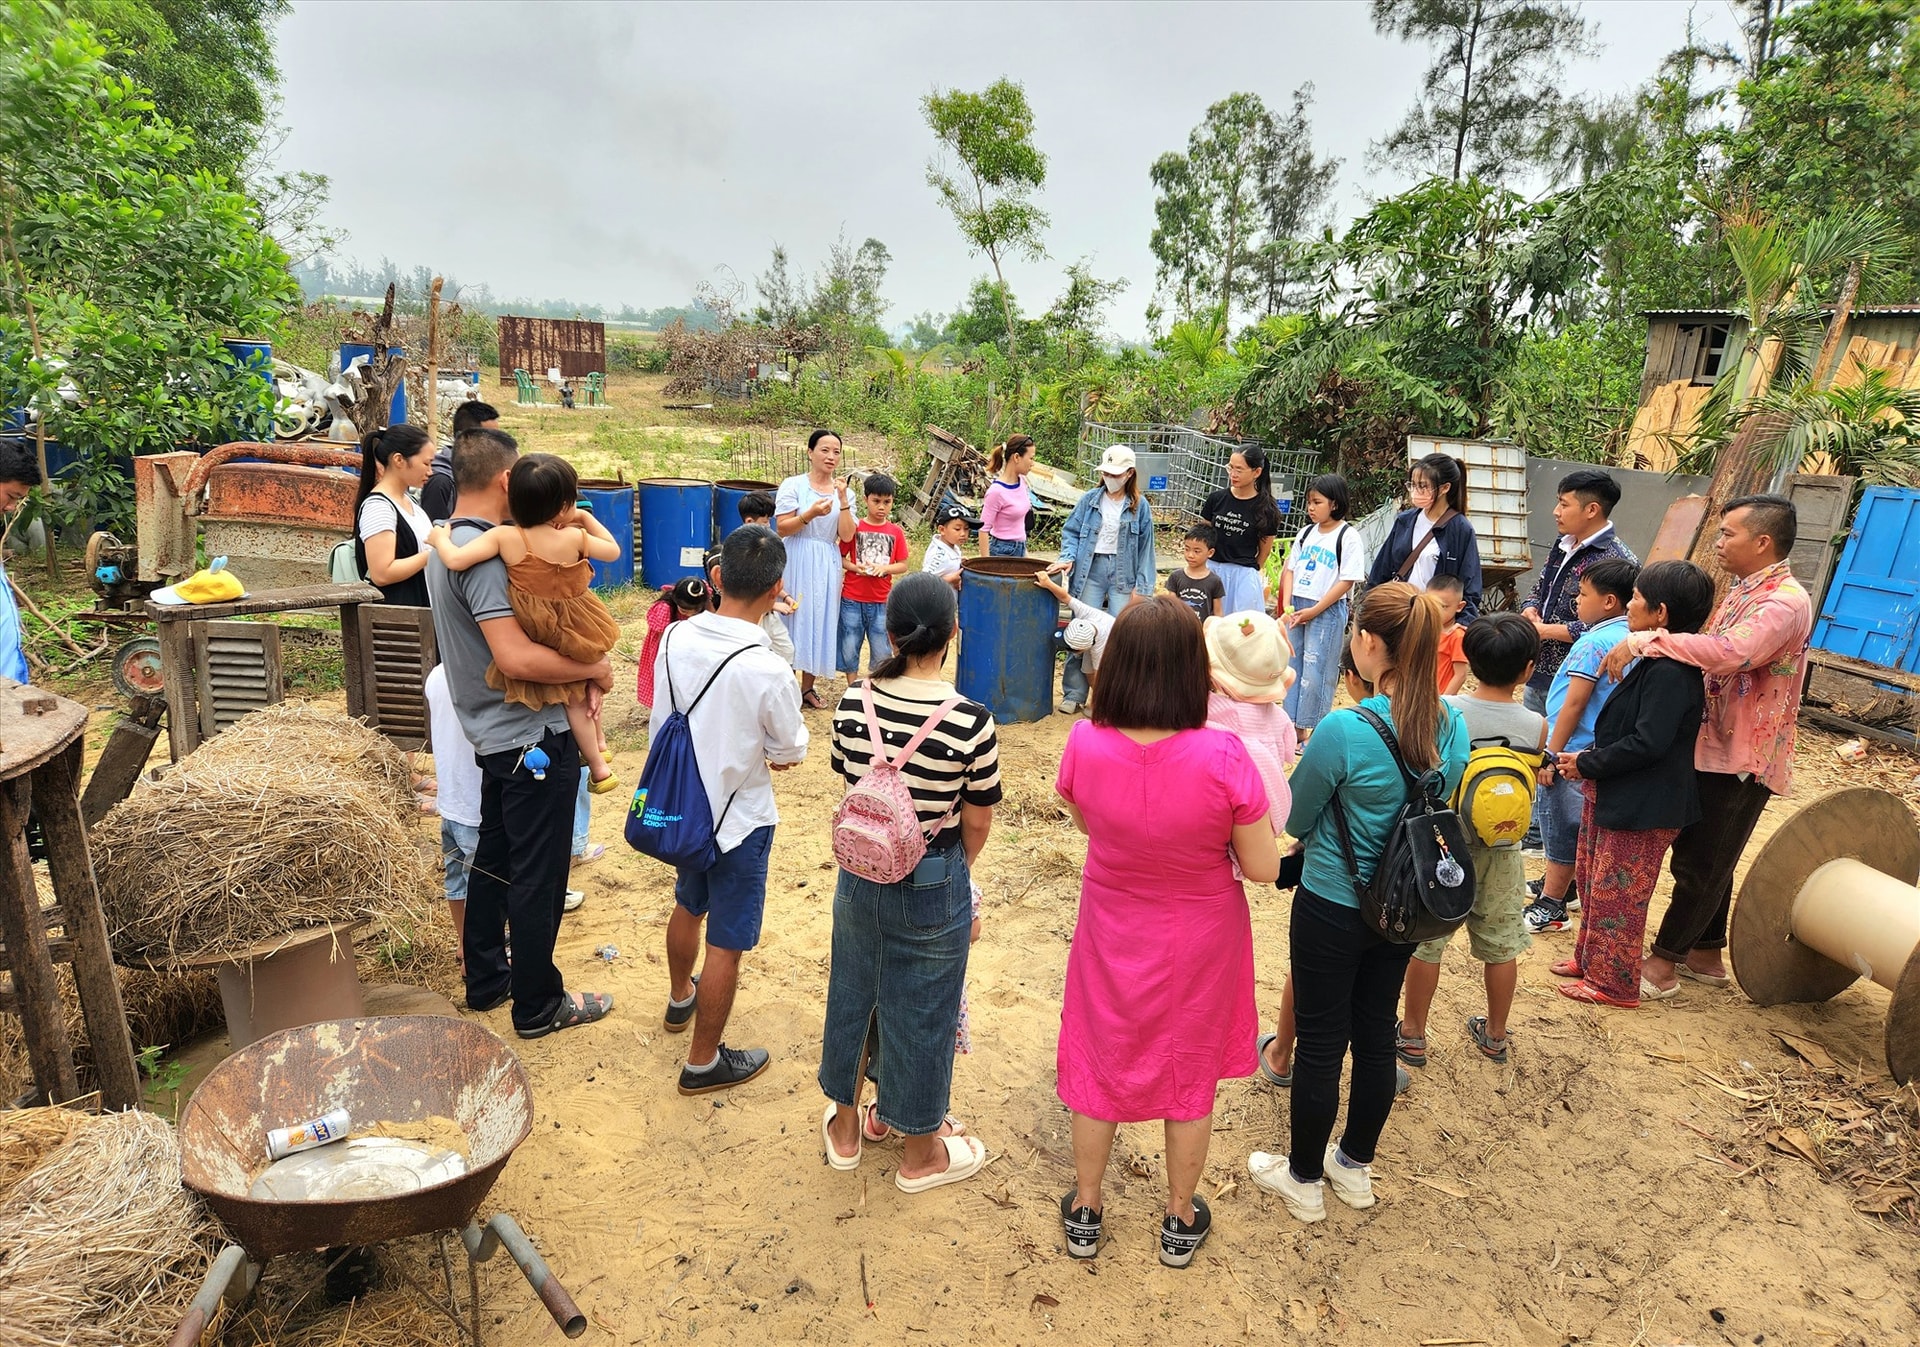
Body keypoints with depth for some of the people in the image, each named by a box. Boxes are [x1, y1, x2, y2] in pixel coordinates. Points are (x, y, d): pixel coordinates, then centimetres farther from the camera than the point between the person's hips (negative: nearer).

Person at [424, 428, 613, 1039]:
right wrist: (594, 669, -17)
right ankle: (538, 1005, 17)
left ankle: (486, 979, 36)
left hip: (495, 733, 10)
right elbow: (517, 657, -32)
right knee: (539, 876, 3)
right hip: (533, 736, -10)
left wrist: (576, 672, -2)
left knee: (493, 858, 21)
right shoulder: (482, 552, -23)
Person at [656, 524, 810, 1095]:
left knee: (688, 907, 30)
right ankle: (704, 1063, 25)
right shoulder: (768, 672, -29)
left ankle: (680, 998, 55)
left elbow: (662, 722, 1)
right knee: (726, 945, 10)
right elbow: (790, 751, -13)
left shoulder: (675, 638, -12)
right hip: (739, 820, -7)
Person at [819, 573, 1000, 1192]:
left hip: (860, 874, 4)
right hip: (934, 885, -3)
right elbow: (977, 823, -11)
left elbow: (851, 785, 2)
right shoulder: (971, 721, -23)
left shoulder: (853, 704, -12)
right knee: (922, 1012, 15)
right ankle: (920, 1152, 37)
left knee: (852, 993, 23)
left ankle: (845, 1126, 46)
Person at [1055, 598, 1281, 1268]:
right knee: (1191, 1075, 23)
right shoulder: (1222, 758, -30)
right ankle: (1181, 1220, 44)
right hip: (1200, 943, -1)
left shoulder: (1083, 746, -23)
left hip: (1112, 936, 1)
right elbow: (1263, 867, -17)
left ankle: (1085, 1212, 42)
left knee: (1099, 1067, 23)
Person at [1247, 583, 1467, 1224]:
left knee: (1320, 1044, 11)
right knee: (1375, 1036, 21)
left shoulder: (1343, 731, -27)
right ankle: (1355, 1166, 40)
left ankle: (1304, 1178, 29)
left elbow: (1296, 821, -13)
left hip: (1332, 908, -6)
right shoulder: (1453, 727, -7)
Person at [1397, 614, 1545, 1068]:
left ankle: (1412, 1035, 23)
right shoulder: (1536, 726, -12)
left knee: (1425, 943, 11)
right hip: (1501, 851, 2)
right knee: (1501, 947, 18)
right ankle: (1495, 1035, 35)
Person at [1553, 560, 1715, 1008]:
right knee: (1594, 883, 21)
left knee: (1615, 894, 3)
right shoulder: (1655, 664, 9)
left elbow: (1647, 744, -28)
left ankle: (1613, 984, 17)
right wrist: (1588, 757, 4)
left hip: (1643, 806, -10)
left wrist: (1587, 765, -17)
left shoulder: (1670, 673, -24)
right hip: (1613, 795, 10)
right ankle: (1591, 960, 36)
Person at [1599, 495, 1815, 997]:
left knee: (1700, 862, 1)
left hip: (1740, 758, -9)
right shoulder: (1743, 592, 11)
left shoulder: (1785, 601, -20)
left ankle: (1663, 960, 12)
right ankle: (1705, 954, 31)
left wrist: (1647, 640, -35)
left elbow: (1732, 652, -38)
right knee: (1701, 857, 18)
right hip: (1713, 747, 9)